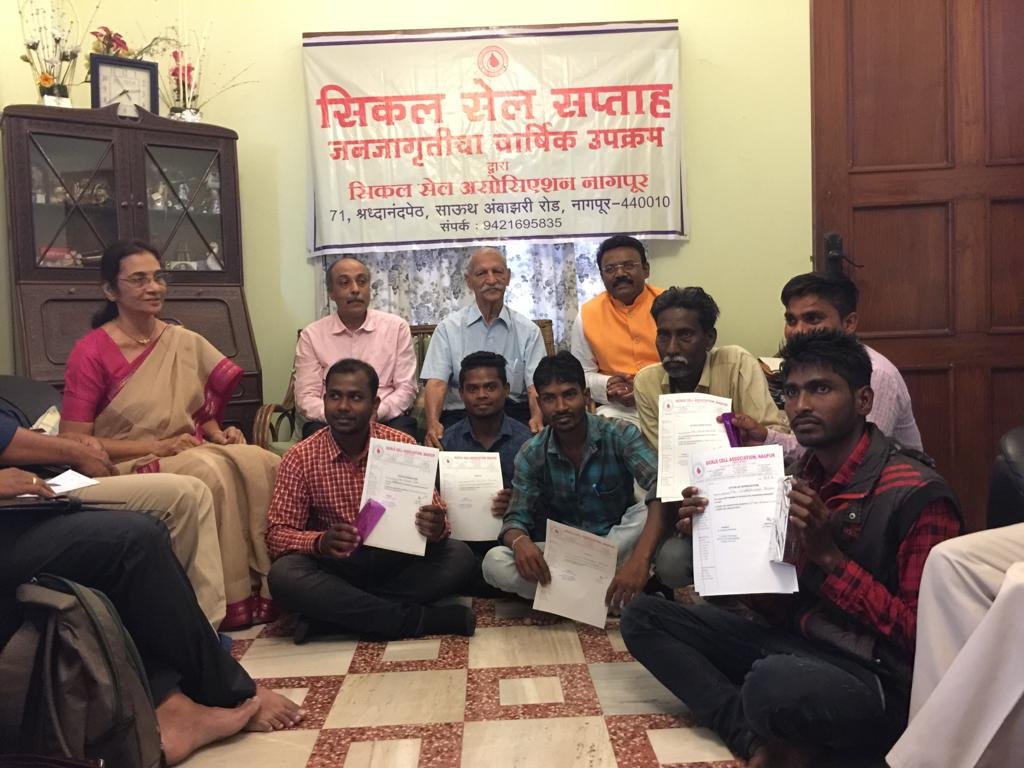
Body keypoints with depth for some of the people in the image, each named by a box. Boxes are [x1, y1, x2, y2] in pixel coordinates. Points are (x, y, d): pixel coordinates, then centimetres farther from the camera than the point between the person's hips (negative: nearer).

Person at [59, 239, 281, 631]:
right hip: (127, 467, -4)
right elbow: (73, 443, -9)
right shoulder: (91, 352, -6)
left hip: (192, 453, 5)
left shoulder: (186, 344, 9)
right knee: (208, 474, -35)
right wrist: (157, 446, -16)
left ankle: (270, 584, -18)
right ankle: (228, 600, -22)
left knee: (264, 464, -25)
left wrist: (220, 435, -5)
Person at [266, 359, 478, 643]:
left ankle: (333, 612, -21)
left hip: (394, 563, 1)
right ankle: (420, 619, -27)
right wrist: (320, 542, -29)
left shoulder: (403, 446, -4)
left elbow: (436, 515, -3)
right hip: (335, 569, -1)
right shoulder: (300, 457, -5)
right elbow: (277, 533, -7)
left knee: (460, 556, -23)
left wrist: (436, 528, -28)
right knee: (283, 575, -31)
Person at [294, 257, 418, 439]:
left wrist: (375, 413, -15)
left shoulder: (396, 327, 7)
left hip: (387, 419, 1)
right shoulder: (311, 335, 7)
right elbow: (306, 398, 3)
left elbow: (406, 388, 4)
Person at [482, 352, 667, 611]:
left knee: (649, 511, -32)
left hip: (618, 544, -2)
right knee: (495, 563, -24)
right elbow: (516, 519, -8)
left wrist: (640, 558, -46)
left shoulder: (620, 435, -15)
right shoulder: (532, 454, -6)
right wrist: (520, 541, -36)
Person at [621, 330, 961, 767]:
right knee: (643, 616, 0)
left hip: (877, 680, -8)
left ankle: (771, 732, -6)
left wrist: (829, 555, -22)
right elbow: (782, 602, 11)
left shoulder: (916, 493, -14)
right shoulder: (802, 476, 7)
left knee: (773, 682, -41)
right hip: (794, 644, 8)